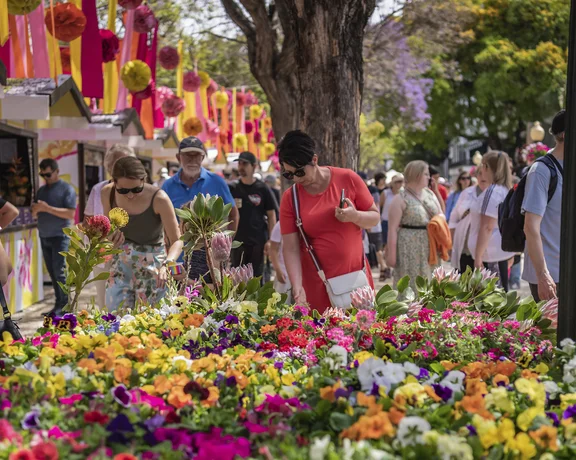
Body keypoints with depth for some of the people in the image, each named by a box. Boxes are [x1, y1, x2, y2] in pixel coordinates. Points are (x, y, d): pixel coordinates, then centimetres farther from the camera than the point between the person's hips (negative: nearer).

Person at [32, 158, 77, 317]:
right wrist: (36, 209, -8)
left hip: (60, 237, -6)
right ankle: (60, 304, 11)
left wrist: (48, 208, -20)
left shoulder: (67, 189, -5)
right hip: (44, 237, 7)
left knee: (59, 272, -9)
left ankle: (63, 305, -5)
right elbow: (35, 213, 16)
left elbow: (70, 214, -14)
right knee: (52, 272, 6)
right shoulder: (41, 190, 15)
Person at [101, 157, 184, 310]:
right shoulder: (108, 193, -8)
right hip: (121, 261, 3)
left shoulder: (159, 199, -20)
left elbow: (177, 240, -18)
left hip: (151, 263, -3)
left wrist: (166, 264, -36)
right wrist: (111, 235, -12)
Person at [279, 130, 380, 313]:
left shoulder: (348, 179, -4)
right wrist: (297, 288, -19)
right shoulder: (290, 198, -3)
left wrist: (355, 216, -17)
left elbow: (375, 217, 5)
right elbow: (290, 248, -7)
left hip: (355, 277, 0)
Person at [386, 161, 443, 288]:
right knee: (410, 284, -3)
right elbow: (392, 228, -12)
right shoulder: (401, 199, -9)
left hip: (430, 248, 6)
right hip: (409, 248, -6)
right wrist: (391, 253, -16)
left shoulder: (430, 194, 10)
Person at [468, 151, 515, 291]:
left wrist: (478, 257, -19)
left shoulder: (492, 192, -16)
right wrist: (511, 254, 23)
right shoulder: (506, 190, 14)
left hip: (491, 253, -10)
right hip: (503, 250, 10)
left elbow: (487, 228, -20)